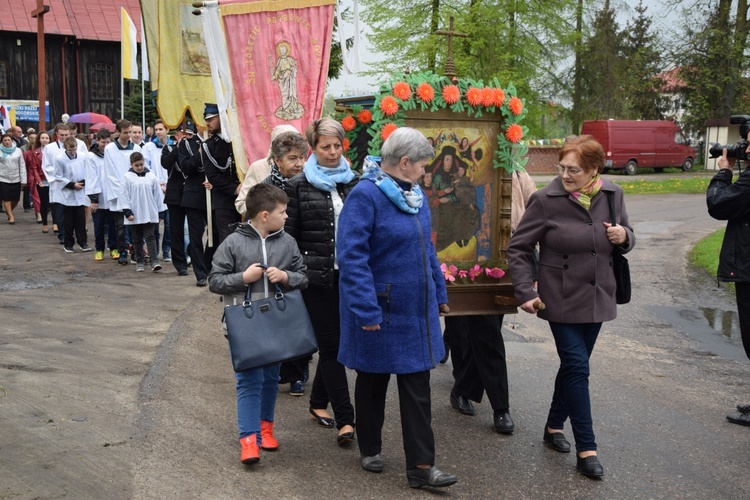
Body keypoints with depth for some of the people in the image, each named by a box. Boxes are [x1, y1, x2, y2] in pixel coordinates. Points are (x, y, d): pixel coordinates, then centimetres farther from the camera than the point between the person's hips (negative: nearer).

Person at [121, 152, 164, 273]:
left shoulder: (151, 176, 3)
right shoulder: (127, 177, -2)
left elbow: (158, 194, 9)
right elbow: (124, 195, -2)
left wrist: (159, 210, 9)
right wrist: (127, 212, -7)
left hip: (150, 214, 0)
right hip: (135, 214, 0)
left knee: (150, 237, -3)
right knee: (137, 239, 9)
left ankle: (154, 261, -9)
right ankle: (139, 262, 17)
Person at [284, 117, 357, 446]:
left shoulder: (353, 182, 9)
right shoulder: (299, 185, 0)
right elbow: (290, 234, 0)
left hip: (347, 274, 4)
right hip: (317, 275, -3)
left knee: (333, 341, 11)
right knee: (331, 343, -2)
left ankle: (318, 402, 31)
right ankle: (345, 418, 1)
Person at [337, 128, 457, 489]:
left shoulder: (414, 194, 7)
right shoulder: (365, 195, -18)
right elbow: (351, 255, -24)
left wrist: (439, 292, 18)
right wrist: (367, 310, -26)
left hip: (416, 310, 7)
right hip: (381, 310, -7)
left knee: (417, 387, 5)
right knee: (373, 382, 12)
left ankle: (421, 466, 11)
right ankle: (370, 449, 32)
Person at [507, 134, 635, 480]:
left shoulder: (612, 195, -1)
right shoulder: (546, 199, -14)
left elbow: (625, 238, 14)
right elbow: (518, 248, -7)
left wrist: (624, 236, -10)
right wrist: (525, 292, -14)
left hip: (597, 299, 5)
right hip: (562, 301, -4)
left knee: (573, 366, 15)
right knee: (577, 368, -6)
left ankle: (554, 426, 34)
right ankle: (586, 448, 2)